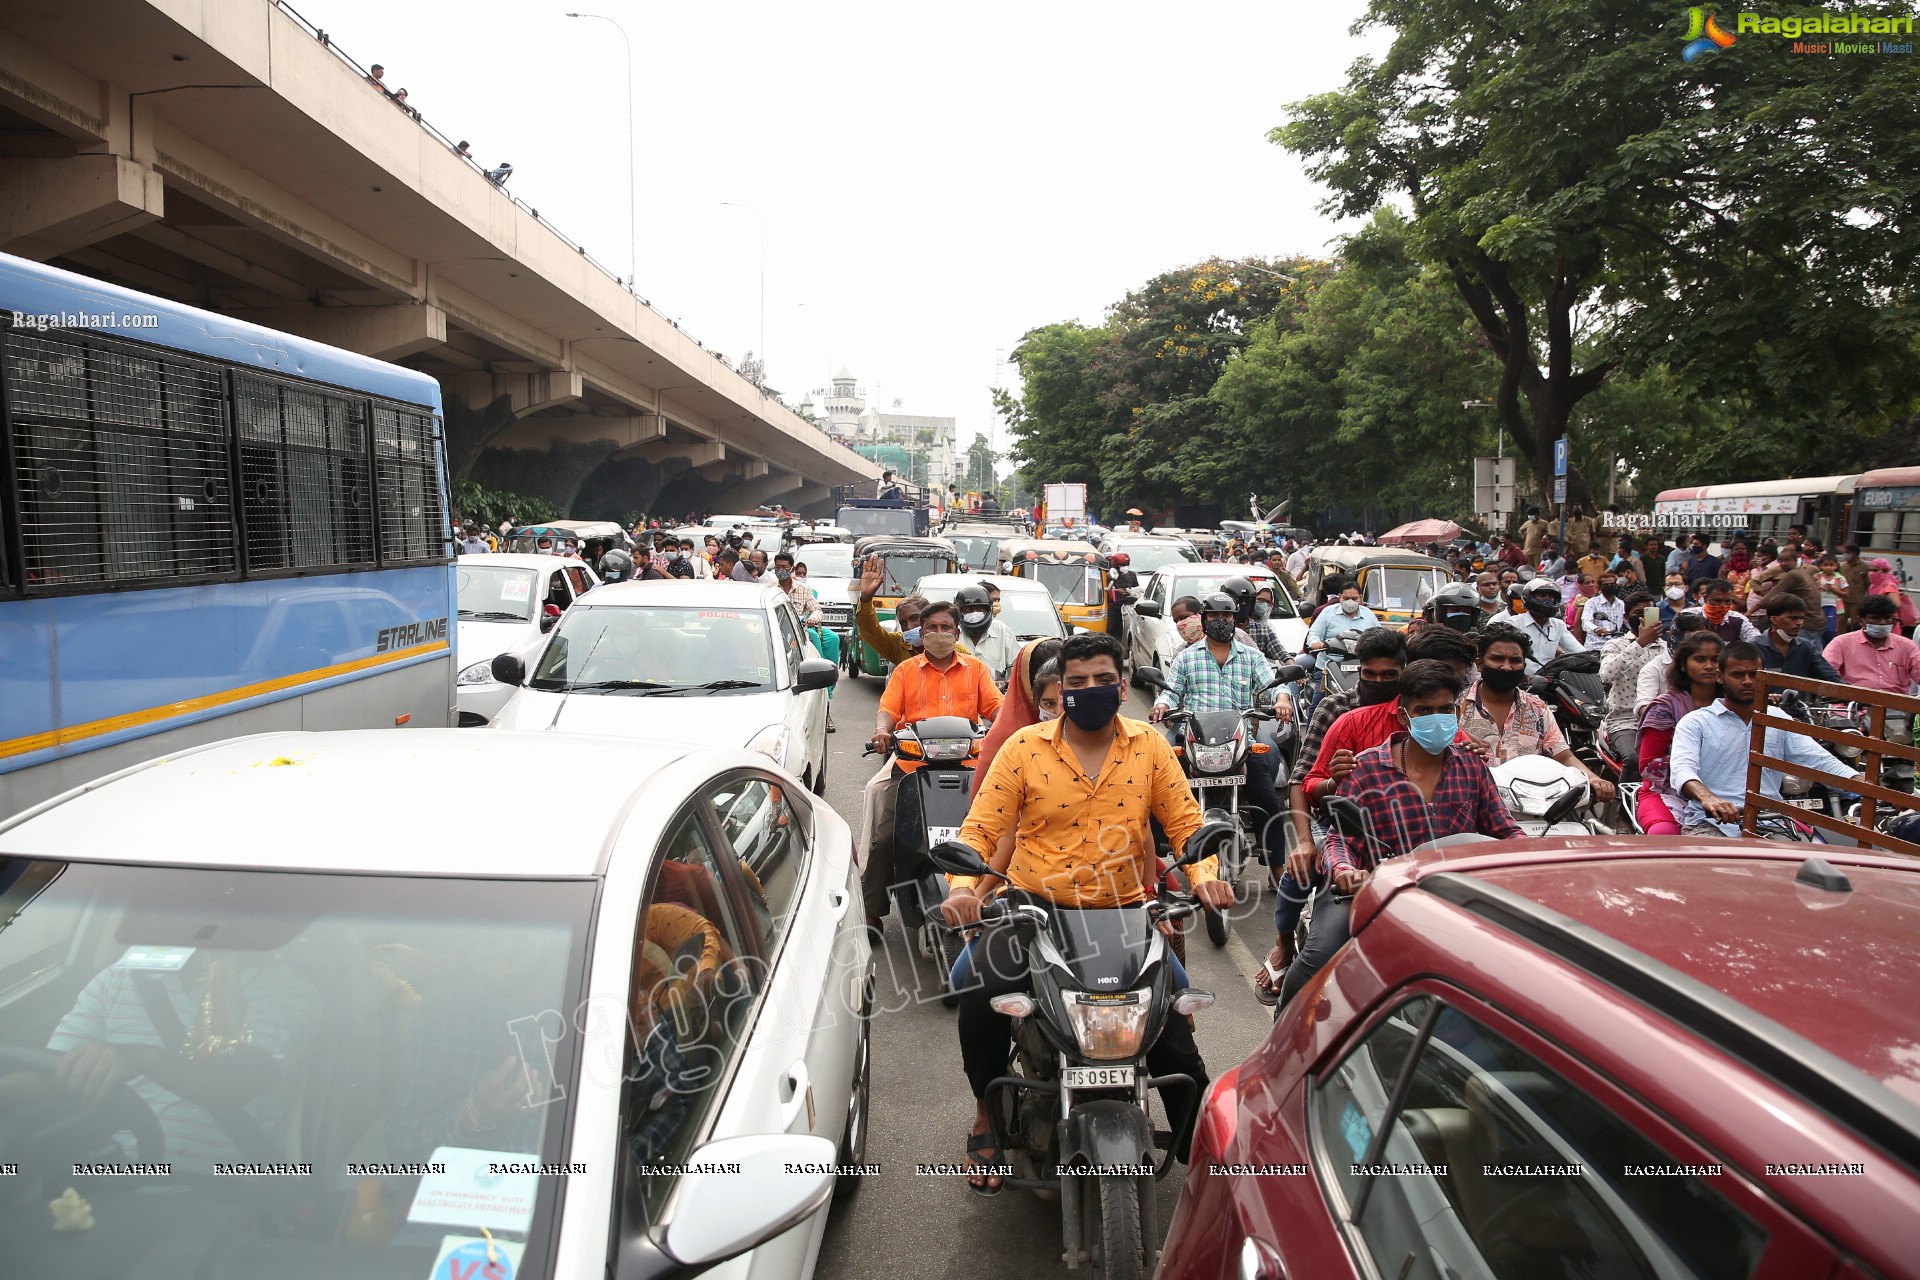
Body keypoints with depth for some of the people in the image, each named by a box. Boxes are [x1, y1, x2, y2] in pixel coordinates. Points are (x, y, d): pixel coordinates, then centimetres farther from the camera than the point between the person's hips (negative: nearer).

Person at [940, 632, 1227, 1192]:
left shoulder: (1149, 747, 4)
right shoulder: (1024, 748, -2)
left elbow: (1185, 822, 5)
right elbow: (981, 827, -5)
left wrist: (1204, 875, -14)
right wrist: (963, 887, -22)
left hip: (1123, 913, 1)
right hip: (1034, 907, -1)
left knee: (1176, 1035, -5)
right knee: (978, 991, -25)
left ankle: (1199, 1150, 22)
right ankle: (989, 1113, 3)